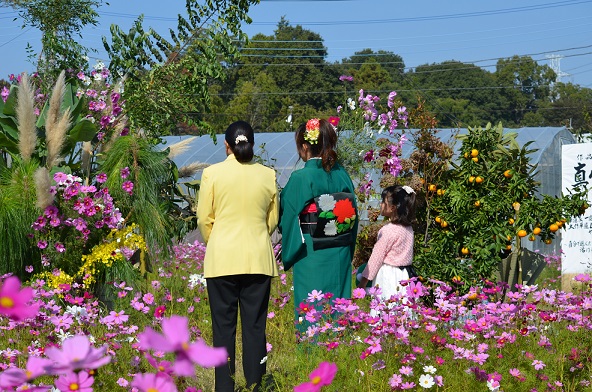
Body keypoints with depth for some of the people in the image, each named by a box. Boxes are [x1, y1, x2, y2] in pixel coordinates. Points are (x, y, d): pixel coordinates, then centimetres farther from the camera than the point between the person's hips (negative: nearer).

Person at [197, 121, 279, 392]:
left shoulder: (213, 173, -4)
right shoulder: (267, 175, 2)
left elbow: (204, 219, 1)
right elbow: (273, 220, 11)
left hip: (222, 258, -2)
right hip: (258, 260, 2)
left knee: (224, 326, 5)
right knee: (255, 326, 6)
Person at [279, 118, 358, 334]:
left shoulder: (300, 178, -14)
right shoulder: (341, 174, 1)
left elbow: (288, 218, -5)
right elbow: (353, 214, 8)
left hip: (312, 257, -5)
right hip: (341, 256, 5)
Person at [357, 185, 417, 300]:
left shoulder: (388, 230, -15)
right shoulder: (408, 227, 8)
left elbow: (376, 257, -10)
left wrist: (363, 282, -3)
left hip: (389, 276, -8)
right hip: (405, 276, 8)